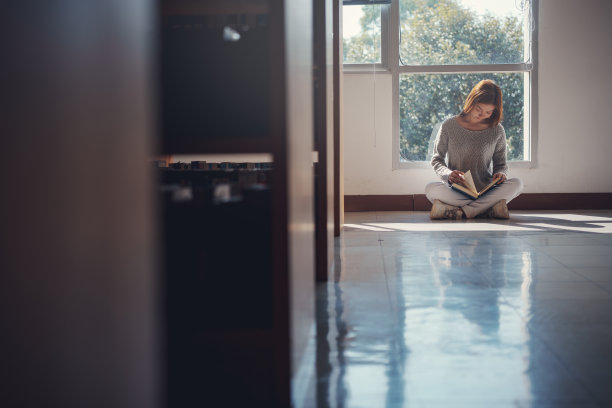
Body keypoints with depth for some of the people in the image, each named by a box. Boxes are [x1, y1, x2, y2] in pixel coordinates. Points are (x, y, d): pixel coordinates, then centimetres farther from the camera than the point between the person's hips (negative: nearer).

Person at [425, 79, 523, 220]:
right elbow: (437, 160, 4)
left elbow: (501, 164, 13)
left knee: (516, 184, -28)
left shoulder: (497, 131, 5)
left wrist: (501, 174, -13)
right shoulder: (449, 126, 1)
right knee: (431, 188, -33)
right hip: (455, 191, -1)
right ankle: (487, 208, -34)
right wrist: (448, 174, -19)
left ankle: (460, 211, -33)